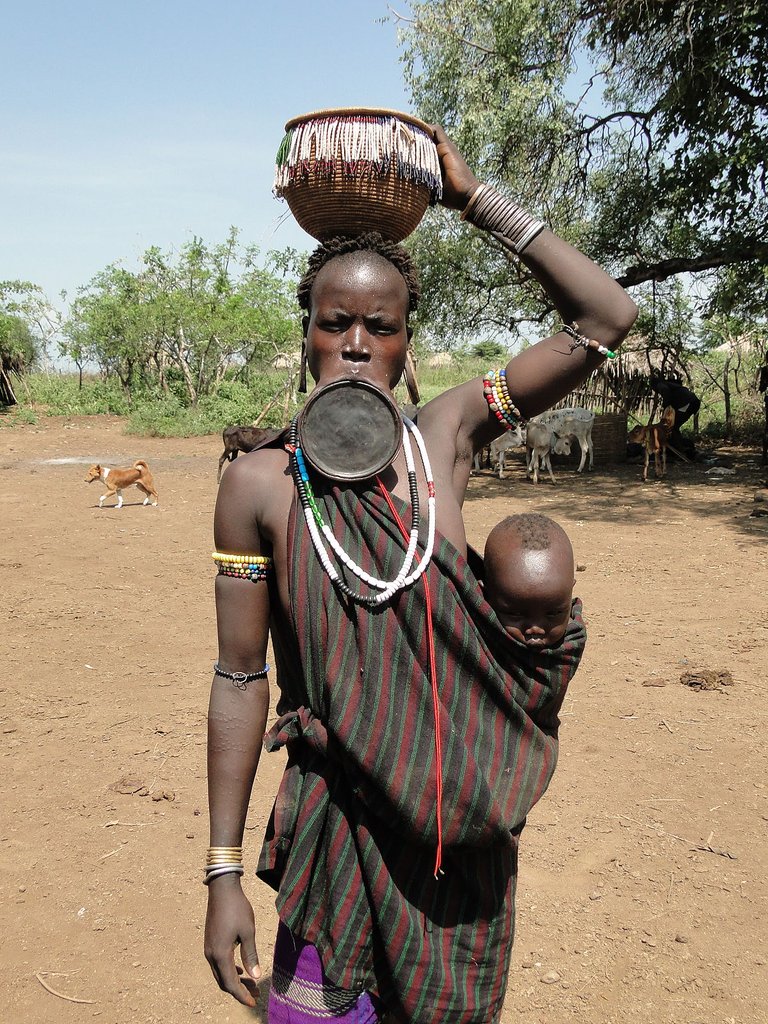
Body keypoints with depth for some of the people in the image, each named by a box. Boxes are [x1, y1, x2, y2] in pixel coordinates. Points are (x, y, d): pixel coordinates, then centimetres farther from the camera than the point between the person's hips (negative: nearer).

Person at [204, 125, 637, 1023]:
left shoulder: (447, 433, -4)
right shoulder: (260, 484, -9)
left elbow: (605, 317, -5)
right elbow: (241, 680, -5)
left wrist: (473, 197, -7)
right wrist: (223, 873, -3)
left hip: (466, 828, 3)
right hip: (339, 824, -2)